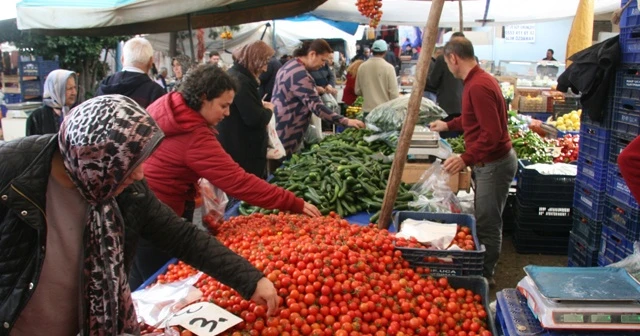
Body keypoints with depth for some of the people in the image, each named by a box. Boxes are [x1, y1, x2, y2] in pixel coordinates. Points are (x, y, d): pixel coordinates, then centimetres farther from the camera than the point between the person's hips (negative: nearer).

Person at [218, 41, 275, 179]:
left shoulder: (233, 75, 12)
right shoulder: (241, 81, -20)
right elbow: (255, 119, -25)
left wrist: (261, 105, 11)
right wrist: (269, 110, -6)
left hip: (233, 147, 10)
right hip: (243, 152, -10)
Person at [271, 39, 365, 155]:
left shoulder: (291, 65, 12)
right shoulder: (300, 74, -22)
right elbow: (316, 105, -26)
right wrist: (345, 121, -26)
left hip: (279, 129, 11)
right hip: (285, 135, -11)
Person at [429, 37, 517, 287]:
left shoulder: (478, 86, -23)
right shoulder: (479, 80, 10)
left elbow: (492, 133, -28)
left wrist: (466, 159, -29)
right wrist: (448, 126, 39)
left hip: (494, 163, -10)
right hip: (488, 161, 10)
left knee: (487, 223, 2)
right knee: (485, 219, 18)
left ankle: (485, 275, 15)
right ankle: (484, 269, 30)